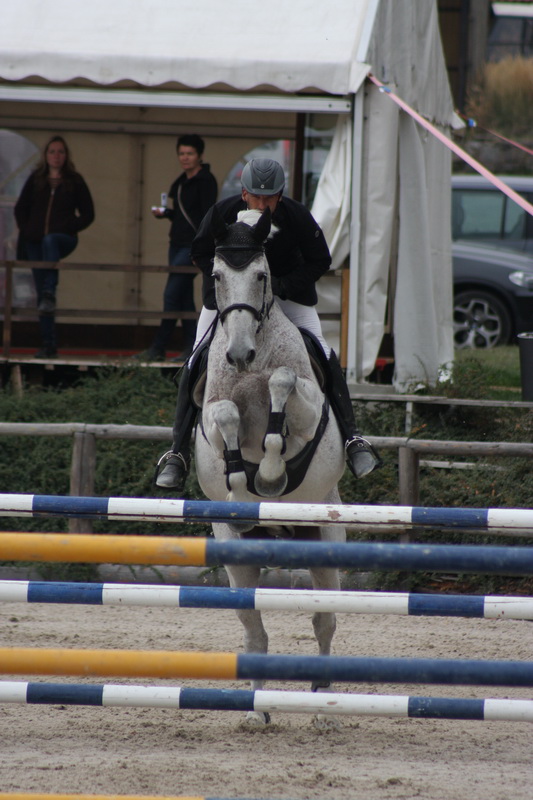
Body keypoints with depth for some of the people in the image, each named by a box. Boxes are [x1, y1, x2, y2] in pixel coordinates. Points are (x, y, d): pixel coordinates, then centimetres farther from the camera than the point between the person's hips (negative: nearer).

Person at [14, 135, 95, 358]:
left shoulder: (74, 181, 4)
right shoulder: (35, 179, 10)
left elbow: (87, 214, 4)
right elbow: (20, 209, 16)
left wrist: (70, 229, -9)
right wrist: (26, 231, 3)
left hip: (64, 239, -4)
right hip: (36, 242, 4)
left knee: (50, 241, -41)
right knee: (40, 291, -1)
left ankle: (49, 295, -50)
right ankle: (48, 344, 2)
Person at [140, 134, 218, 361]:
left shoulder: (205, 181, -9)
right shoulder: (182, 182, 17)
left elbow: (208, 217, -15)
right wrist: (164, 213, 5)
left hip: (194, 246, -9)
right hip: (178, 244, 9)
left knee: (172, 295, -12)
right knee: (184, 297, 7)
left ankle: (158, 348, -11)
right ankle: (191, 348, 9)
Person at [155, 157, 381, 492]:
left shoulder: (297, 217, -23)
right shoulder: (223, 213, -23)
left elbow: (320, 261, -12)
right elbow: (201, 253, -9)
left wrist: (284, 284, -27)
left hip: (289, 291, 0)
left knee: (324, 356, -17)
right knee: (195, 366, -11)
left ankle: (351, 437, -10)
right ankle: (179, 451, -5)